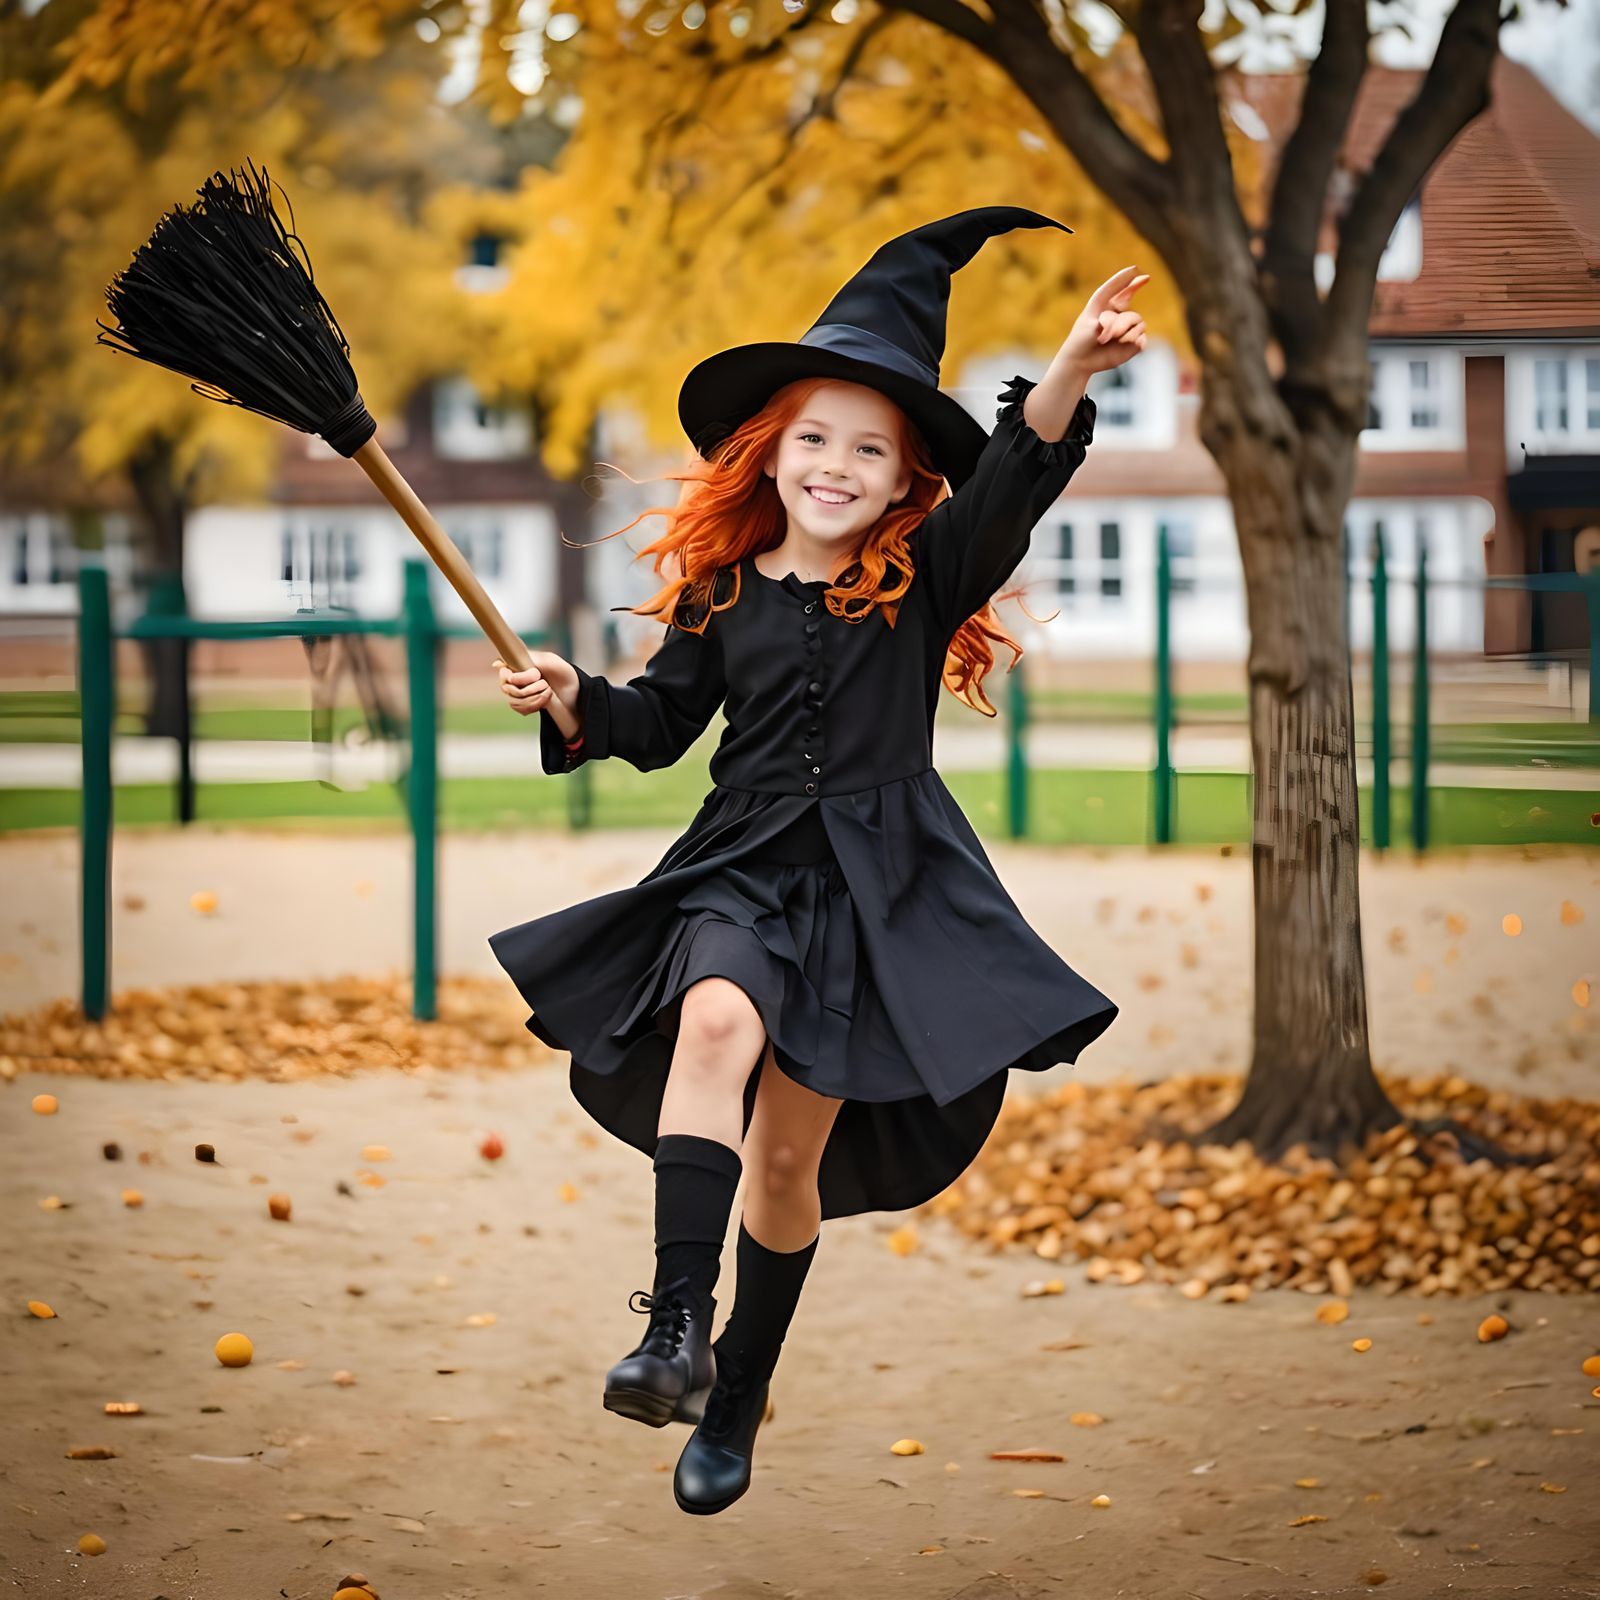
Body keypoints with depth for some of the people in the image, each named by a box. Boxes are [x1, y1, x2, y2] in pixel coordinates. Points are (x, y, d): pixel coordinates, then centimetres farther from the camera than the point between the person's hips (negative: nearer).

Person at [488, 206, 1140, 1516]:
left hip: (877, 890, -1)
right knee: (716, 1021, -33)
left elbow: (1013, 482, -21)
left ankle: (737, 1396, 26)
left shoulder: (927, 578, -2)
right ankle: (677, 1328, -36)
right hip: (743, 867, 1)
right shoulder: (723, 594, 5)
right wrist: (575, 701, -3)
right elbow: (662, 722, 17)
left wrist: (1070, 376, -39)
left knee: (790, 1157, 6)